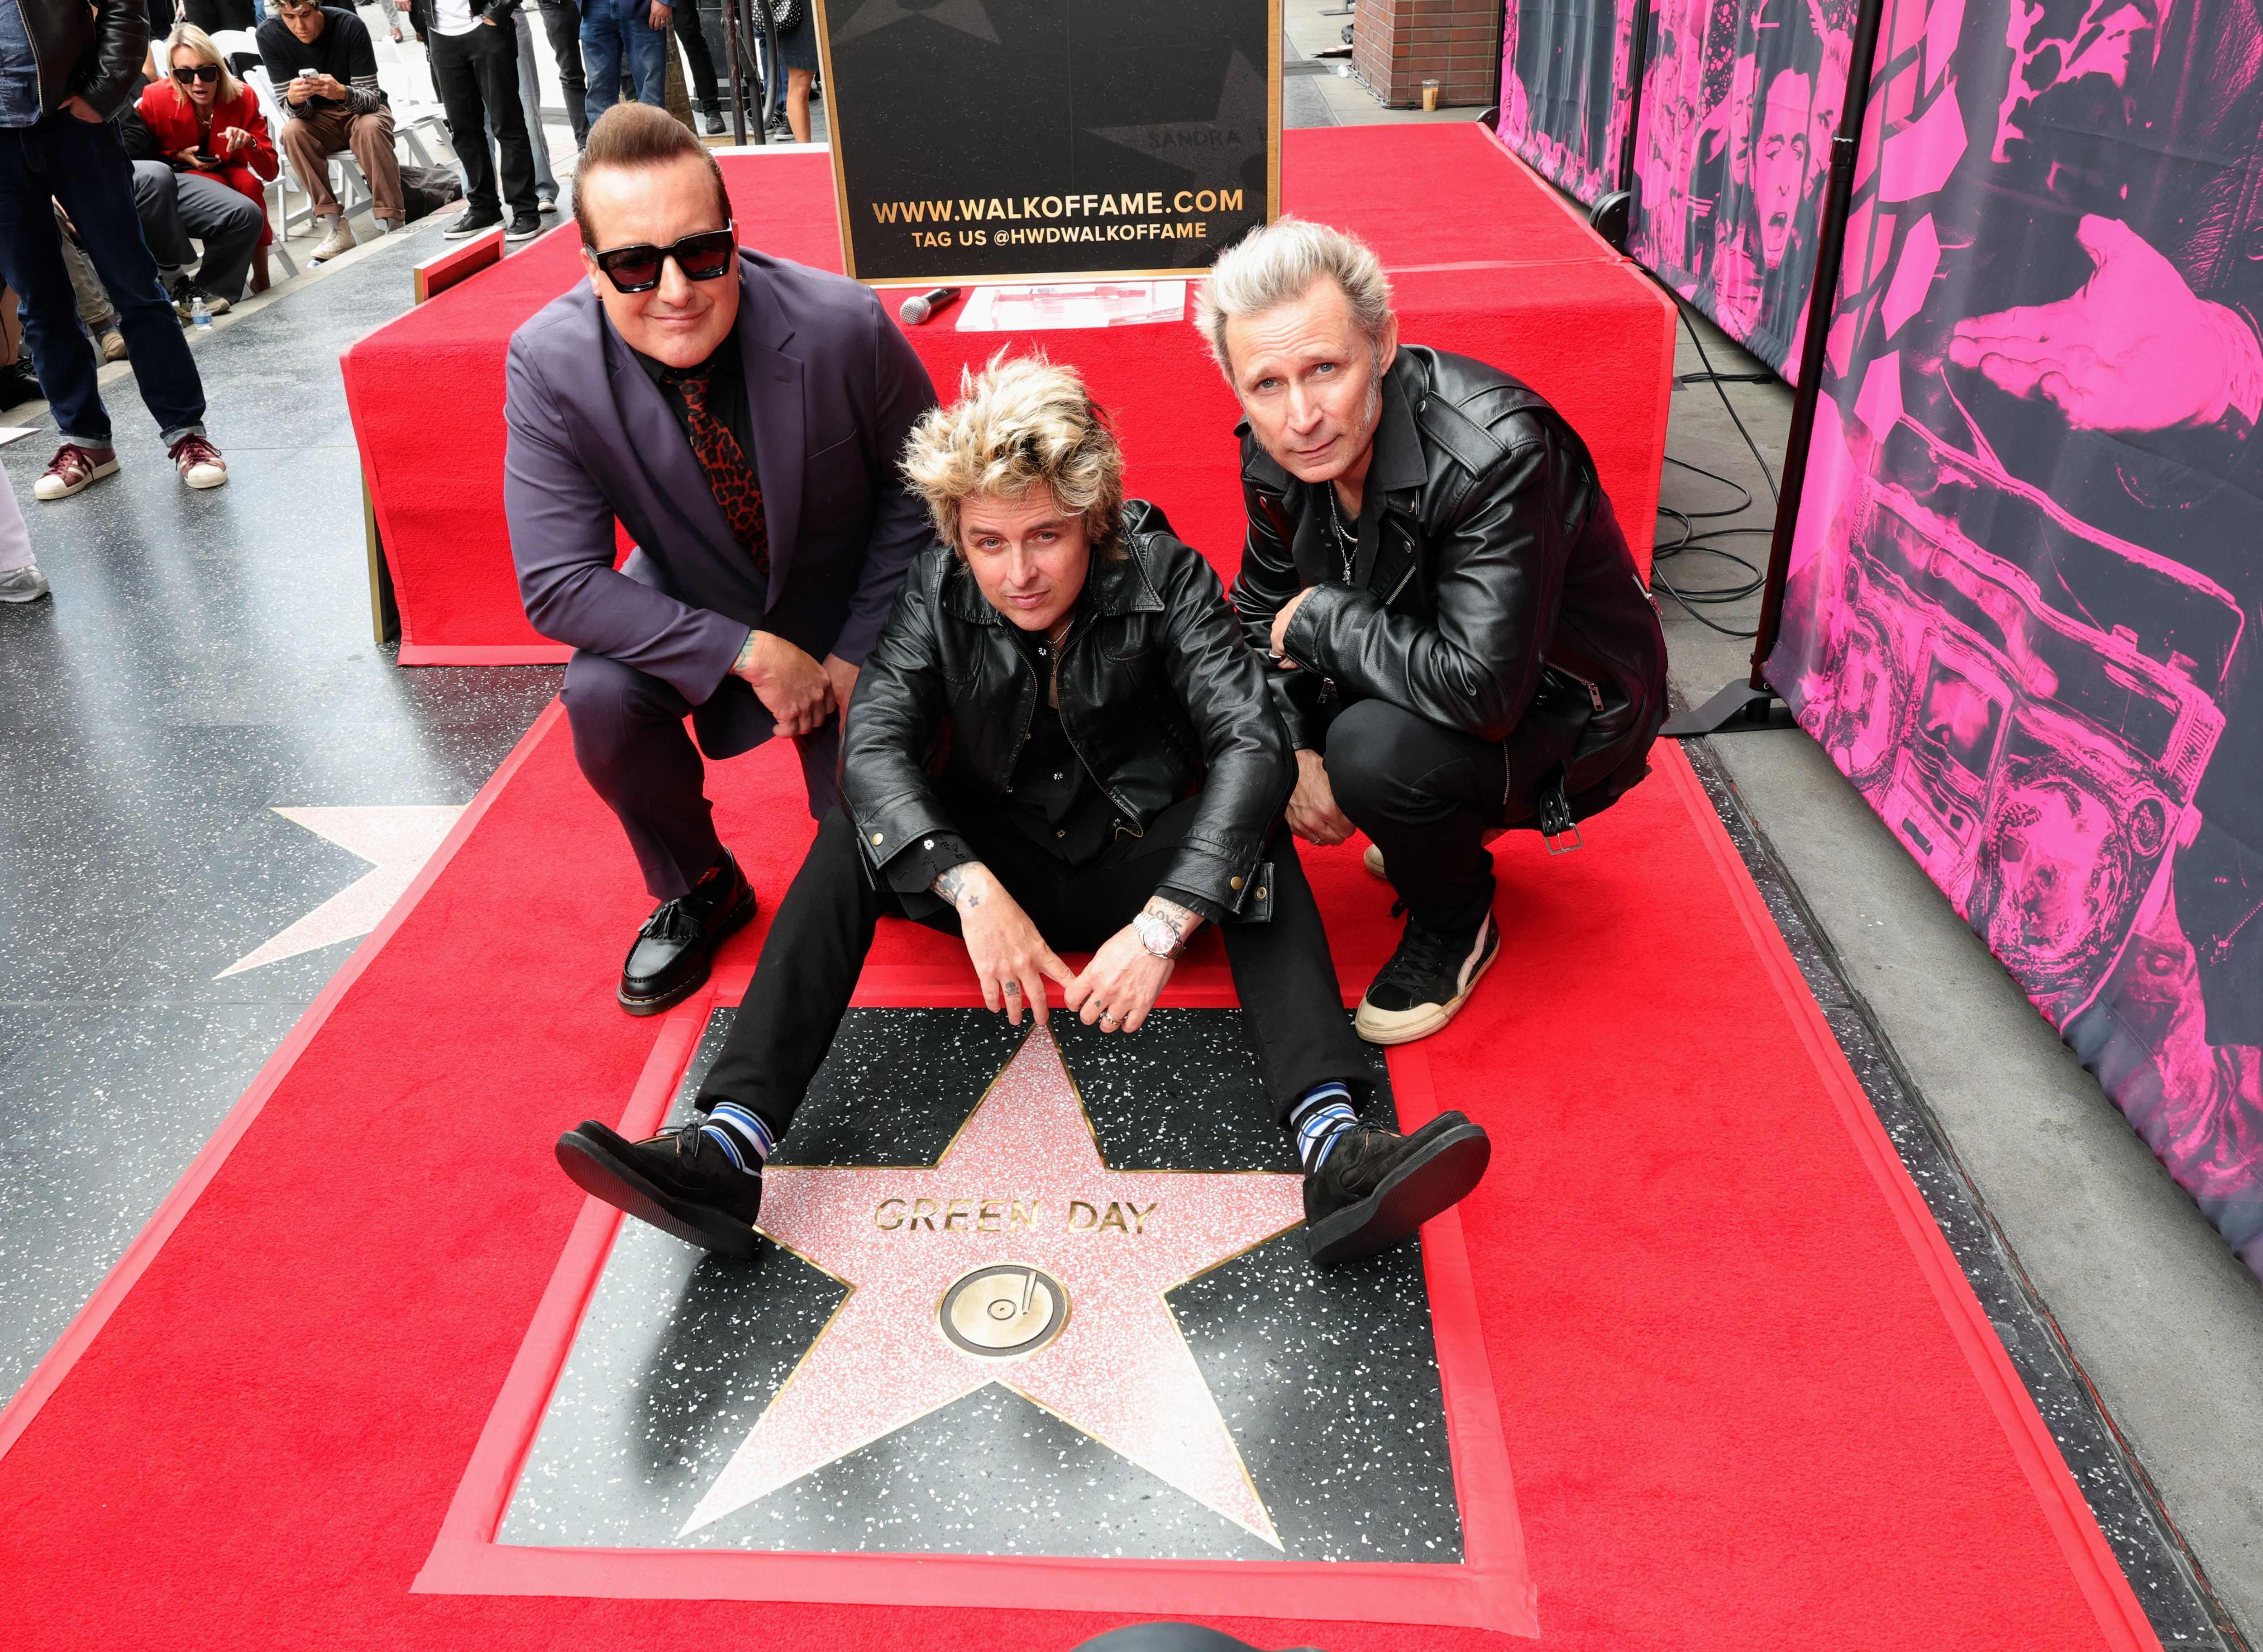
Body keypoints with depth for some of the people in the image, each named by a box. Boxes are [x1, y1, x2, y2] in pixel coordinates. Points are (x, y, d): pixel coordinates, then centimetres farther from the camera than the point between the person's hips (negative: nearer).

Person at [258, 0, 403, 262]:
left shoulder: (350, 25, -21)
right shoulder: (269, 35, -16)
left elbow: (371, 97, -20)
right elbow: (298, 111, -13)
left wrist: (342, 93, -42)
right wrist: (295, 100, -37)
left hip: (362, 109, -2)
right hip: (319, 118, 2)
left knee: (370, 128, -34)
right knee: (292, 132, -28)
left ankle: (393, 223, -29)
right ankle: (338, 227, -22)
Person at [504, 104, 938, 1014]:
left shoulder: (843, 326, -27)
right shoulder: (548, 362, -24)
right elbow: (557, 584, -23)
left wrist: (855, 654, -13)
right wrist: (749, 654, -29)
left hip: (844, 603, -1)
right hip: (697, 598, 1)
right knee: (601, 692, -29)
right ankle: (697, 890, 0)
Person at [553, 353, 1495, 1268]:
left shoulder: (1162, 576, -17)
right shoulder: (939, 592, -10)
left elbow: (1255, 745, -27)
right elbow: (873, 747, -20)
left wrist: (1163, 924, -40)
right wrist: (972, 888, -38)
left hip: (1138, 864, -1)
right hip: (995, 865, 2)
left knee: (1254, 850, -31)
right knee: (852, 837, -23)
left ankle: (1331, 1141, -48)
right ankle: (729, 1142, -31)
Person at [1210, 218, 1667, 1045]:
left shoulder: (1496, 453, -34)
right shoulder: (1278, 451, -11)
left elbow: (1482, 689, -41)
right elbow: (1262, 612, 3)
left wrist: (1317, 620, -27)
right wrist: (1294, 752, -13)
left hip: (1560, 707, -7)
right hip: (1424, 666, 8)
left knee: (1379, 748, -34)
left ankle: (1455, 927, 0)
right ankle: (1439, 821, 16)